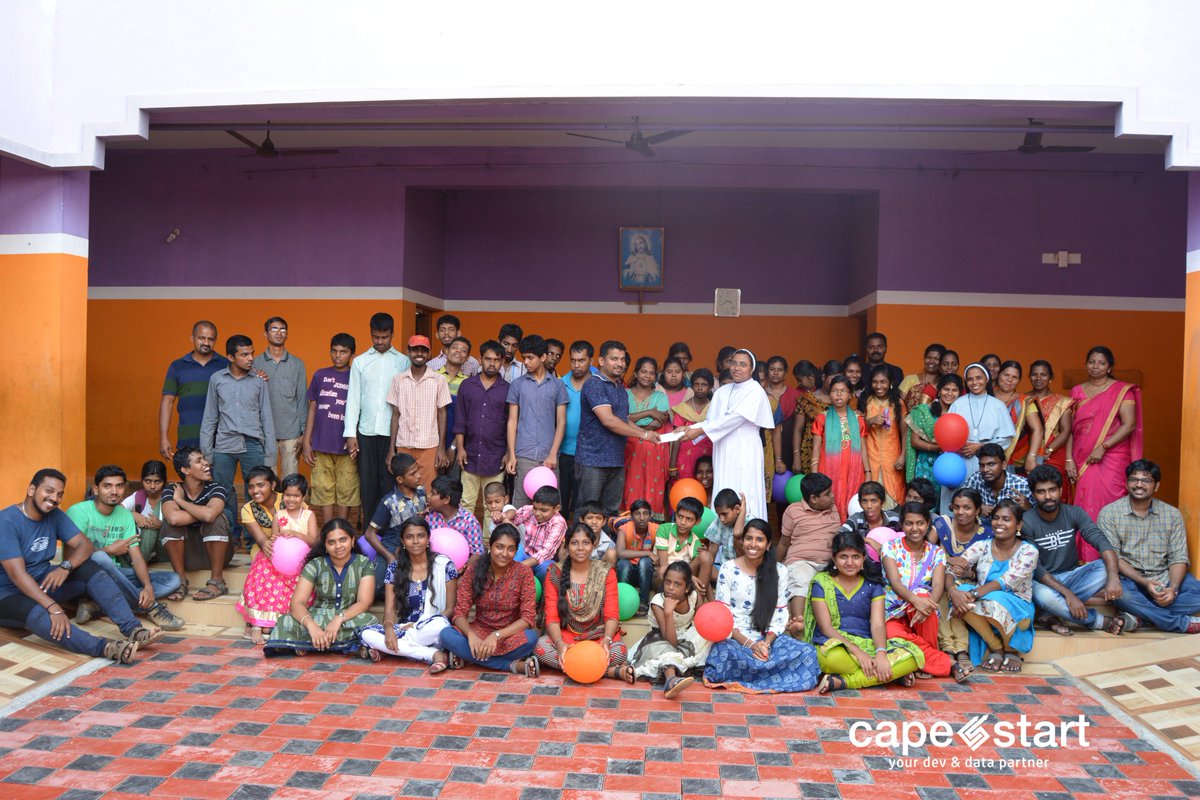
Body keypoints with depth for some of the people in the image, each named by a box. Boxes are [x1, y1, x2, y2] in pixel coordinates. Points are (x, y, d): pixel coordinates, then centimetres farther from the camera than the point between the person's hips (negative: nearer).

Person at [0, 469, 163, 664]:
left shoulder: (55, 515, 1)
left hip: (44, 583, 7)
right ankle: (105, 647, -57)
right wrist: (53, 607, -37)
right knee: (38, 614, -38)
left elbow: (85, 545, -4)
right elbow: (17, 574, -28)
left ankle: (132, 629, -30)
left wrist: (65, 567, -27)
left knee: (89, 568, -18)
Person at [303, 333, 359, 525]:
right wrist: (306, 442, 5)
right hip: (321, 444, 2)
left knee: (346, 491, 2)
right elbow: (312, 410, 10)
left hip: (346, 445, -1)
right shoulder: (320, 375, 9)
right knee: (324, 490, 5)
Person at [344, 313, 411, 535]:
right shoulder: (360, 362, 8)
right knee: (367, 481, 5)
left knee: (390, 481, 1)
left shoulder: (403, 362, 4)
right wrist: (350, 433, -2)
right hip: (366, 431, 2)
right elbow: (353, 398, 5)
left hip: (393, 432, -1)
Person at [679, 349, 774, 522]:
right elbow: (711, 421, 8)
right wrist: (692, 429, -12)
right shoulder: (722, 392, 13)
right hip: (723, 451, 5)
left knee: (745, 500, -7)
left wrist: (701, 430, -17)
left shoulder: (755, 391, -4)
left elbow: (736, 418, -14)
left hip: (745, 451, -5)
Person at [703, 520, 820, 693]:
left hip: (768, 637, 3)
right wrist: (749, 644, -17)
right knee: (725, 654, -38)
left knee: (807, 652, -25)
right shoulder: (728, 569, -1)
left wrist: (767, 642, -15)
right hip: (735, 637, -2)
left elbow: (781, 614, 4)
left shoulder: (780, 571, 6)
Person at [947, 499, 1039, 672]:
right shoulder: (982, 546, 1)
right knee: (962, 595, -30)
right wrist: (953, 591, -35)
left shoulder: (1028, 551, -7)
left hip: (1017, 609, -2)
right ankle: (996, 648, -10)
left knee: (995, 602, -37)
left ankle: (1013, 651, -4)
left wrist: (973, 595, -36)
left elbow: (1006, 582, -22)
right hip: (983, 605, 2)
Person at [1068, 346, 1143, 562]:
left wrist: (1103, 447, -16)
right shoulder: (1077, 391, 12)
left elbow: (1129, 425, -7)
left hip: (1111, 459, -3)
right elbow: (1070, 428, 10)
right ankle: (1085, 559, 8)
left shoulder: (1122, 390, 2)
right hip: (1082, 460, 3)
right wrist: (1069, 459, 2)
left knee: (1108, 506, -10)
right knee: (1085, 507, 2)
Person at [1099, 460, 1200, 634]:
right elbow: (1112, 556, -8)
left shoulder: (1172, 514, 5)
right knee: (1121, 593, -37)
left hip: (1165, 577, 3)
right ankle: (1182, 623, -19)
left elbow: (1178, 558, 1)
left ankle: (1141, 617, -21)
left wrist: (1173, 588, -18)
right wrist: (1144, 582, -21)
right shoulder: (1109, 513, -3)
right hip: (1129, 578, -3)